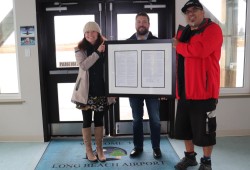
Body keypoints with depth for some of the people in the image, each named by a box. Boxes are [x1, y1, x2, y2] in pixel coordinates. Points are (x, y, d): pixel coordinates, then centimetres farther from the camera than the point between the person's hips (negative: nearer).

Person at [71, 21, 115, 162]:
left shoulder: (105, 47, 3)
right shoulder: (80, 49, -1)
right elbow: (84, 65, -19)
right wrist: (97, 52, -21)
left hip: (101, 90, 2)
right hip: (86, 90, -2)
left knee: (99, 120, 11)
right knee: (87, 120, 8)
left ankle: (100, 149, 24)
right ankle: (89, 150, 22)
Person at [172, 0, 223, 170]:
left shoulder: (213, 29, -7)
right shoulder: (183, 32, 16)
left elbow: (200, 49, -25)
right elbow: (176, 58, 22)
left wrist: (178, 46, -11)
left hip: (203, 90, -7)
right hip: (185, 90, 7)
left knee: (204, 128, 4)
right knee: (185, 126, 15)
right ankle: (190, 156, 33)